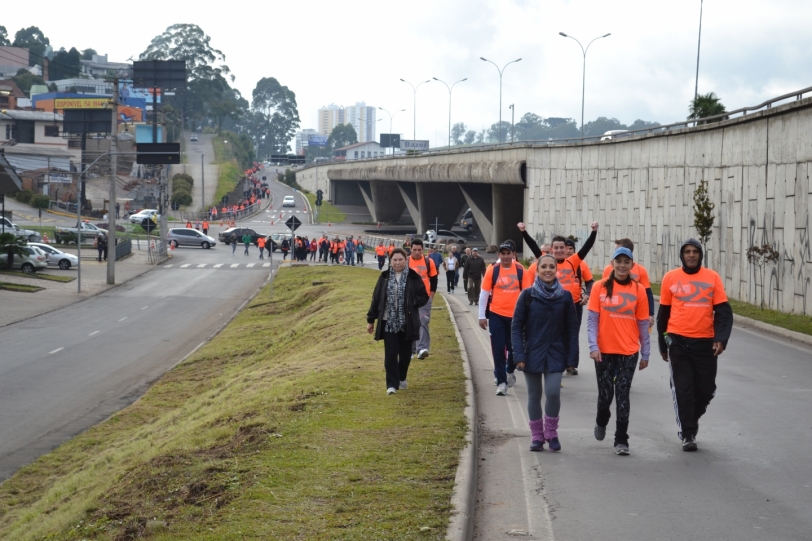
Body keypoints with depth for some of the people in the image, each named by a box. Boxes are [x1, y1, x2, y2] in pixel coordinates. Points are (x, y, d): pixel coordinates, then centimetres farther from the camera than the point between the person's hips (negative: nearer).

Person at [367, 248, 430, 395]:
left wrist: (412, 303, -14)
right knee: (390, 354, -5)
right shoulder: (384, 277, 3)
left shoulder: (414, 277, -2)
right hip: (389, 322, 0)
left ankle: (402, 378, 33)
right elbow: (376, 298, 7)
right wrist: (370, 320, 7)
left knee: (405, 353, 11)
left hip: (407, 322, 0)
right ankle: (392, 384, -4)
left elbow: (424, 297, 4)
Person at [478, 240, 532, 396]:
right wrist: (482, 316, 0)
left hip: (515, 315, 1)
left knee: (513, 347, 12)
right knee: (498, 348, -2)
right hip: (496, 315, -1)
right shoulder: (492, 270, -3)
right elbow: (484, 293, 0)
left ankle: (510, 371, 40)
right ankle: (501, 382, 3)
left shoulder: (521, 270, -2)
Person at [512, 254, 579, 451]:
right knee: (534, 395, 6)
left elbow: (571, 329, 4)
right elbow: (516, 326, -2)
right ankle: (536, 436, 19)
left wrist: (572, 357, -1)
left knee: (553, 392, -13)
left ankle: (551, 433, 7)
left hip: (556, 353, 0)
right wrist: (519, 355, -9)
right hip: (533, 352, 0)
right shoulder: (527, 295, -3)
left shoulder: (565, 296, 1)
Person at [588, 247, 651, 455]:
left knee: (622, 395, -1)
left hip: (628, 351, 0)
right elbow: (592, 319, -2)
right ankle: (601, 423, 37)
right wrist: (593, 346, -12)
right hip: (604, 351, 0)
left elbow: (643, 324, 5)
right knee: (605, 394, 6)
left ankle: (621, 440, 6)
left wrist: (645, 354, 6)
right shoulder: (600, 287, -1)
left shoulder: (638, 289, 1)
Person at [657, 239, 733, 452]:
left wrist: (721, 338, -14)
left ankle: (691, 419, 34)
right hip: (678, 341, -1)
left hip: (705, 342, 1)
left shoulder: (712, 277, 2)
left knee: (706, 388, 6)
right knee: (683, 389, -1)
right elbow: (663, 313, 9)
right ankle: (687, 434, 9)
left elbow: (723, 311, -1)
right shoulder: (671, 278, 2)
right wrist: (663, 345, 12)